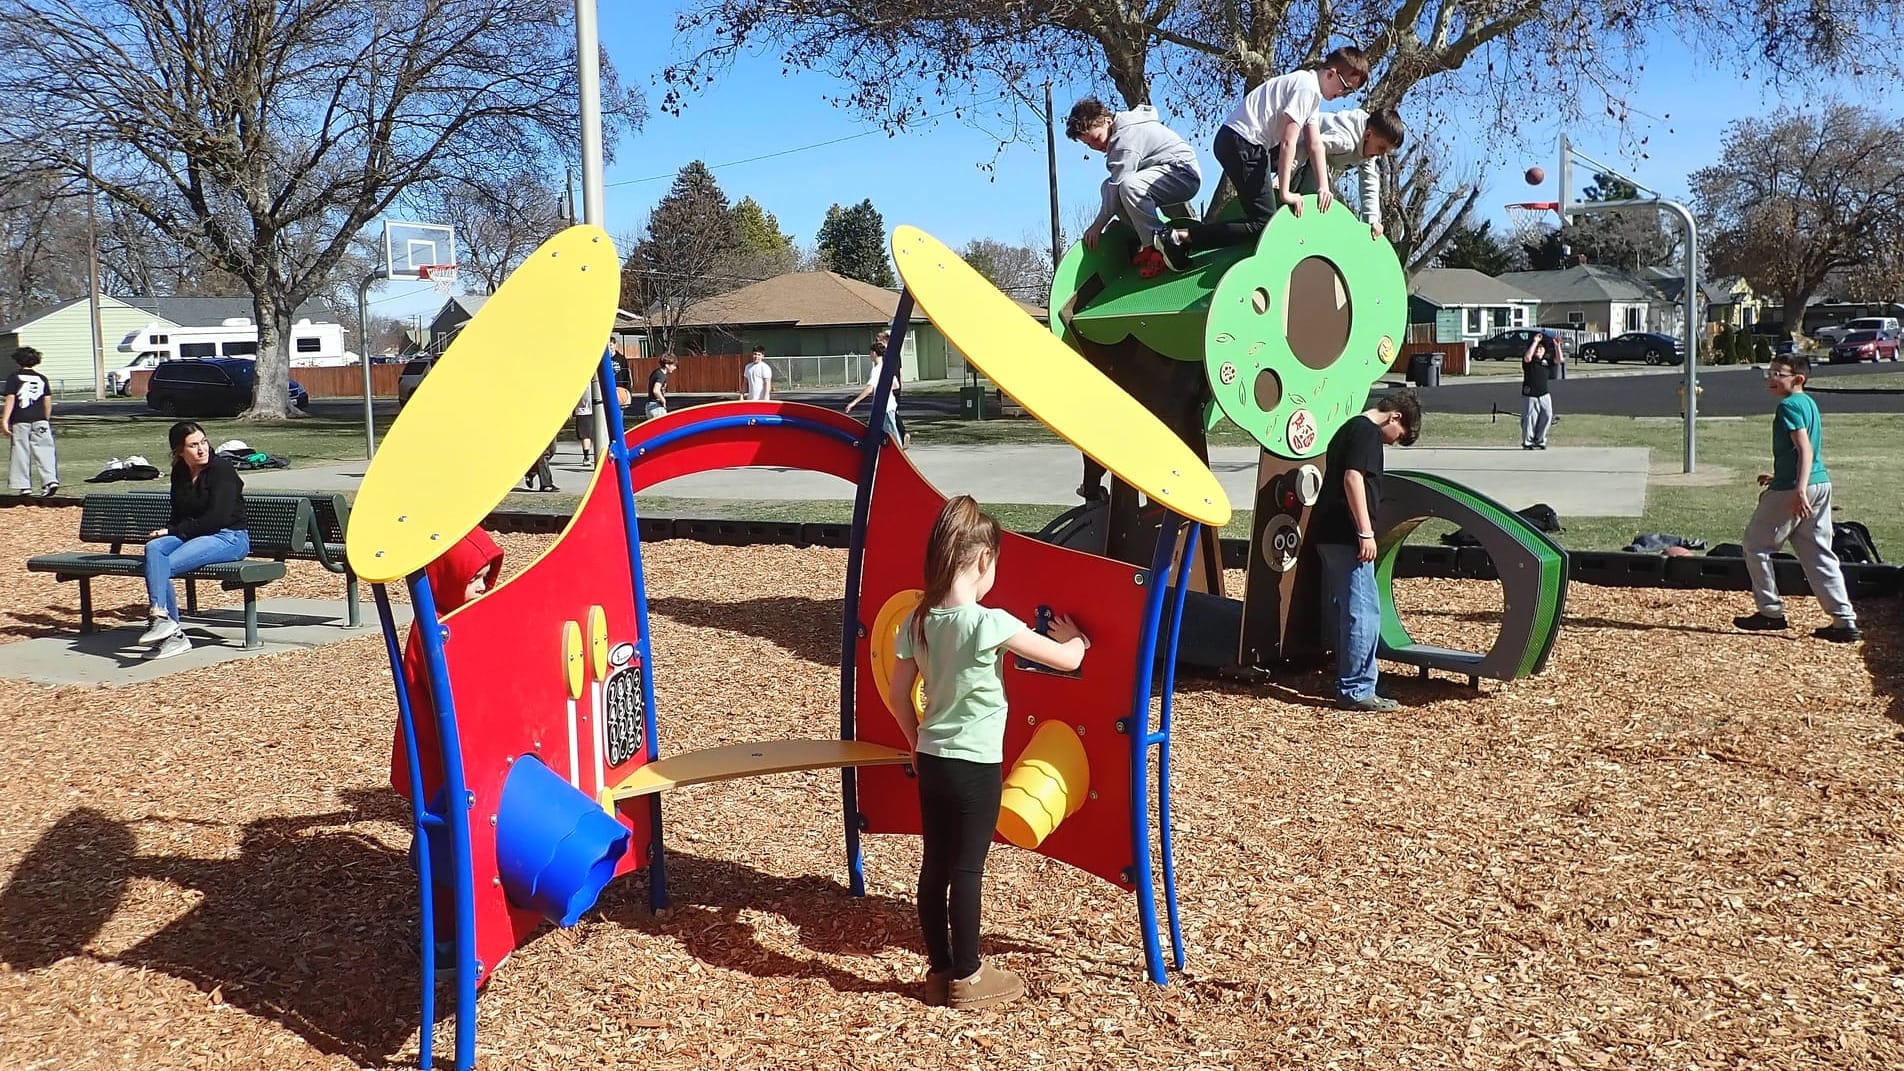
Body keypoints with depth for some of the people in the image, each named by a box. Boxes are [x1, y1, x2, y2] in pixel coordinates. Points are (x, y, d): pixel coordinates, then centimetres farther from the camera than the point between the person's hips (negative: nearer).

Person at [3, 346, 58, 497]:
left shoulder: (13, 378, 0)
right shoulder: (42, 379, 10)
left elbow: (10, 400, -7)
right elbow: (48, 401, 9)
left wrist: (4, 421, -7)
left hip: (20, 421, -2)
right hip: (40, 421, 2)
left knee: (21, 453, 3)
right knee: (44, 451, 0)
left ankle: (24, 486, 3)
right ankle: (51, 480, -16)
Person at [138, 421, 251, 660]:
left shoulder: (221, 469, -10)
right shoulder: (180, 473, 13)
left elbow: (216, 519, -16)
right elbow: (178, 515, 20)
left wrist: (173, 531, -10)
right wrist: (170, 533, -3)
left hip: (229, 538, -7)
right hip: (192, 536, 7)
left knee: (165, 565, -27)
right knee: (153, 547, -24)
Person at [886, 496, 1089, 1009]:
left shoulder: (917, 623, -2)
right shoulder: (990, 624, -20)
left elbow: (898, 697, 8)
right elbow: (1068, 661, -14)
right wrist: (1074, 638, 9)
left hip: (932, 761, 6)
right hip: (976, 767, -6)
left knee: (934, 866, 13)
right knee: (967, 870, 5)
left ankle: (938, 971, 25)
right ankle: (967, 977, 18)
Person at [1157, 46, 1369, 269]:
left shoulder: (1313, 92, 18)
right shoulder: (1306, 87, -13)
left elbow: (1315, 144, 13)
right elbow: (1287, 142, -18)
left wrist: (1323, 187, 2)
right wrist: (1284, 192, -16)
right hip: (1241, 143, -10)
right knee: (1263, 223, -13)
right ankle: (1179, 237, -19)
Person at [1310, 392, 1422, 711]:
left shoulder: (1350, 428, 21)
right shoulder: (1367, 431, -9)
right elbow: (1353, 478, -20)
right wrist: (1365, 532, -20)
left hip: (1329, 533, 10)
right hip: (1347, 536, -10)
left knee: (1342, 610, 15)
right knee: (1364, 611, -8)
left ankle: (1347, 684, 22)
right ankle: (1356, 690, -6)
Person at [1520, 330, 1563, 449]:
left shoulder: (1547, 361, 9)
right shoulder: (1529, 361, -4)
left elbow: (1559, 360, -2)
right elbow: (1527, 357, -27)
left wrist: (1557, 345, -9)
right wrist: (1535, 342, -23)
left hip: (1544, 394, 4)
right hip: (1529, 395, -4)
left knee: (1547, 417, 1)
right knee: (1529, 419, 0)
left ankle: (1540, 441, 14)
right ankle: (1527, 442, 11)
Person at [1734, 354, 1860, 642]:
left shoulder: (1788, 405, -12)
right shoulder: (1809, 403, 16)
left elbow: (1805, 449, -22)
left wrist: (1799, 490, -31)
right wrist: (1779, 477, 32)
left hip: (1792, 488, -9)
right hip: (1822, 483, 9)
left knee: (1756, 544, 7)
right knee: (1818, 553, 10)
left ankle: (1771, 613, 11)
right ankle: (1845, 621, 5)